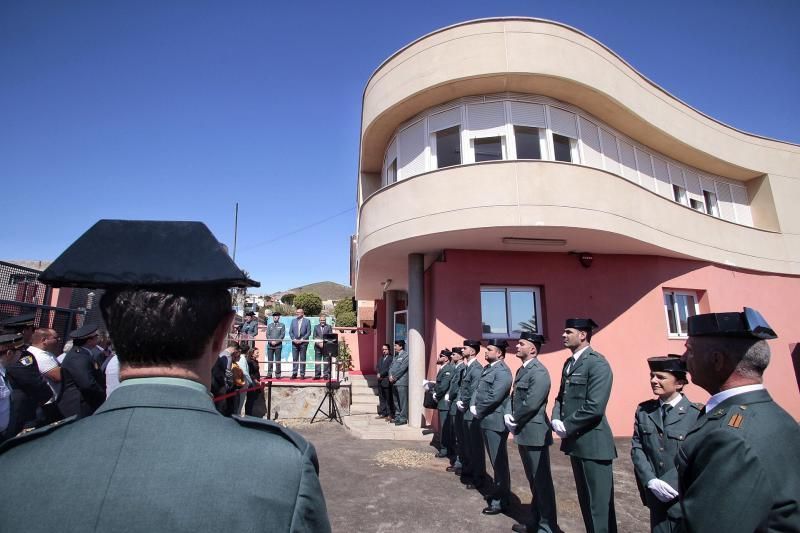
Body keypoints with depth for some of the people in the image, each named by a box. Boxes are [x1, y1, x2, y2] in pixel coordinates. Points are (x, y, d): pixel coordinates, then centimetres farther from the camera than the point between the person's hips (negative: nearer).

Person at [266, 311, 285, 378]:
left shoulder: (282, 325, 7)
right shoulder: (269, 325, 15)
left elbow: (282, 335, -1)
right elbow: (267, 334, 7)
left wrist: (276, 341, -12)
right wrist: (271, 341, -8)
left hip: (278, 345, -2)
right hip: (270, 345, 2)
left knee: (277, 361, -2)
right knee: (270, 360, 2)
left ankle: (278, 375, 3)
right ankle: (269, 374, 8)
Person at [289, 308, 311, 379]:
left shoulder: (307, 321, 3)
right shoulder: (293, 320, 12)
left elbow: (308, 332, -2)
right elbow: (290, 331, 8)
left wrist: (302, 339, -11)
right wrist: (294, 339, -6)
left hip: (303, 342, -2)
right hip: (295, 342, 2)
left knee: (302, 359, 1)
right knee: (294, 359, 2)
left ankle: (302, 374, 5)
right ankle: (294, 374, 8)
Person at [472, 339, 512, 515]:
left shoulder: (502, 371, -19)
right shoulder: (487, 368, 11)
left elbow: (493, 397, -25)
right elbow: (478, 389, 13)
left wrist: (478, 411, -13)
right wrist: (473, 406, -3)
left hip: (495, 421, -9)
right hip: (486, 420, 9)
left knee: (499, 461, 4)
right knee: (494, 461, 22)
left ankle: (502, 500, 17)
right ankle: (497, 491, 37)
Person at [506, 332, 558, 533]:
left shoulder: (539, 372, -19)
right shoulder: (522, 370, 11)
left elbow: (531, 404, -25)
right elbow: (515, 397, 15)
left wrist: (514, 420, -11)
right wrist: (509, 416, -2)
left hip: (534, 433, -10)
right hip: (523, 433, 10)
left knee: (542, 481, 4)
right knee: (533, 480, 20)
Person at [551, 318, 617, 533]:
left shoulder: (597, 363, -16)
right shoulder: (569, 363, 11)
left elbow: (594, 407, -24)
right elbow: (561, 396, 16)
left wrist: (567, 427, -15)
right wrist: (556, 419, -3)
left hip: (592, 443, -8)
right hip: (575, 441, 8)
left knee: (599, 502, 4)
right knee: (585, 499, 20)